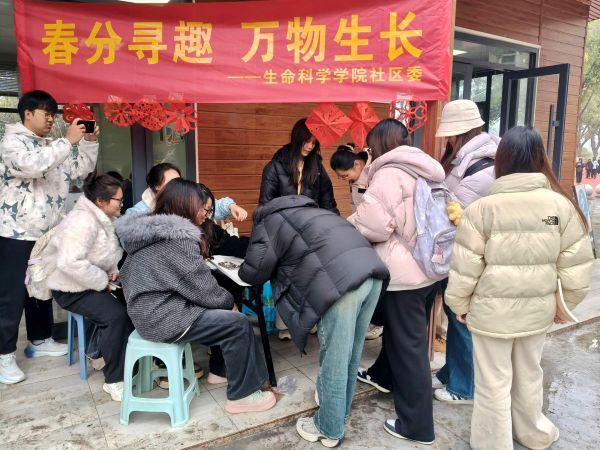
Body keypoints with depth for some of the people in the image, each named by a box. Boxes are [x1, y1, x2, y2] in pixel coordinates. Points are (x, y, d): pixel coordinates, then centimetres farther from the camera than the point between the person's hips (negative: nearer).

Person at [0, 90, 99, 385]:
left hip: (47, 232, 8)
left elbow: (82, 170, 13)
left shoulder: (53, 147, 14)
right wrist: (68, 140, -27)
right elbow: (33, 166, -28)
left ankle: (39, 340, 29)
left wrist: (89, 141, 0)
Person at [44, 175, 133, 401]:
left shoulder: (104, 217, 5)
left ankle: (102, 350, 11)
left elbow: (114, 250, 15)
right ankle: (114, 380, -13)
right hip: (73, 288, -9)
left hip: (94, 281, 9)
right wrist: (103, 282, -25)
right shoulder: (83, 221, -25)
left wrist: (115, 269, -5)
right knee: (116, 314, -27)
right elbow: (70, 263, -36)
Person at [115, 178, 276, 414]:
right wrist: (229, 300, 0)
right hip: (163, 318, -10)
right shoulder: (178, 238, -21)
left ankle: (221, 368, 28)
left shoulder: (150, 228, 8)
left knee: (223, 314, 17)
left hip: (149, 310, 10)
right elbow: (205, 290, -18)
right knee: (239, 324, -8)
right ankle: (242, 395, 4)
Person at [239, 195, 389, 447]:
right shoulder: (306, 211, 38)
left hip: (342, 281, -8)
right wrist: (279, 268, 41)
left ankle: (328, 430, 24)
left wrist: (244, 273, 27)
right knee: (350, 353, 23)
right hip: (371, 269, 8)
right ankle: (339, 407, 42)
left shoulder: (268, 222, 16)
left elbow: (255, 271, 6)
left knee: (334, 359, 7)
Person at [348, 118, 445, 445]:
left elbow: (374, 224, -21)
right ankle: (383, 375, 48)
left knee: (408, 345, 1)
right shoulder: (425, 171, 12)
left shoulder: (389, 173, -15)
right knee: (399, 329, 26)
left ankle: (417, 424, 13)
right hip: (429, 266, 9)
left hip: (405, 272, -9)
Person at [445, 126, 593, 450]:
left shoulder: (482, 208, -16)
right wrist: (565, 303, 14)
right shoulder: (561, 204, -8)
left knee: (494, 383, 12)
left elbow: (465, 268, -12)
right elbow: (576, 266, -2)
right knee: (529, 374, 25)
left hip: (492, 311, -4)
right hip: (538, 309, 4)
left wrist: (459, 305, 3)